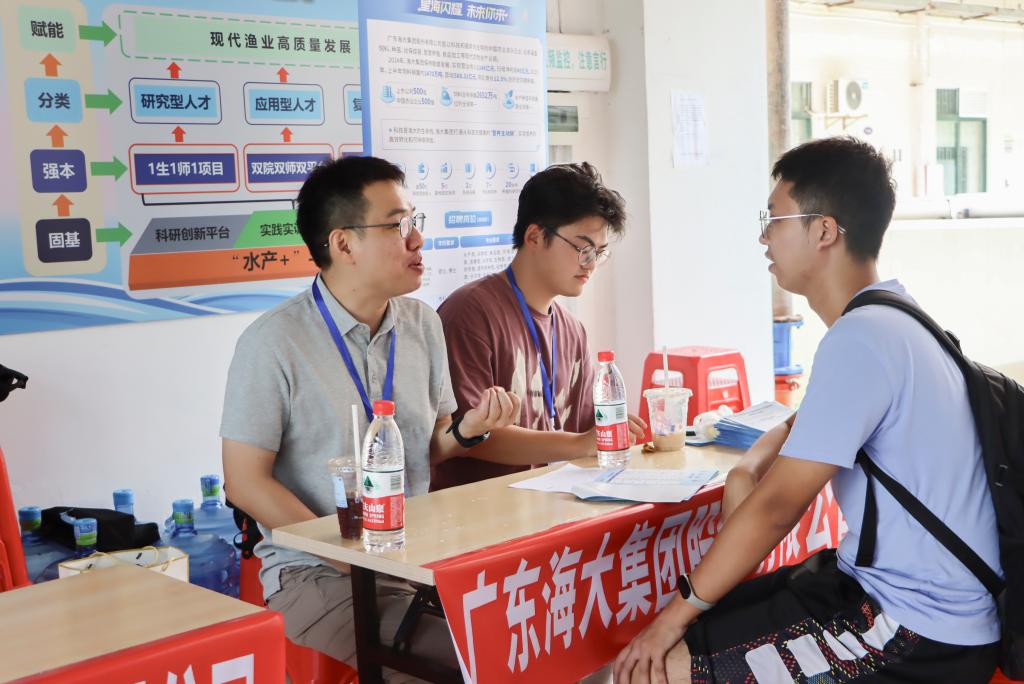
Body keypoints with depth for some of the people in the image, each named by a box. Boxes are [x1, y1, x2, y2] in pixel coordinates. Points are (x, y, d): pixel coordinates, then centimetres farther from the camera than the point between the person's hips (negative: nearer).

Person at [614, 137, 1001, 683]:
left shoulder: (862, 339, -22)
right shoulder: (888, 315, 10)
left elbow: (777, 505, -21)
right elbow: (808, 424, 25)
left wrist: (675, 615, -12)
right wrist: (746, 469, 5)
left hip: (920, 635, -10)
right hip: (902, 587, 10)